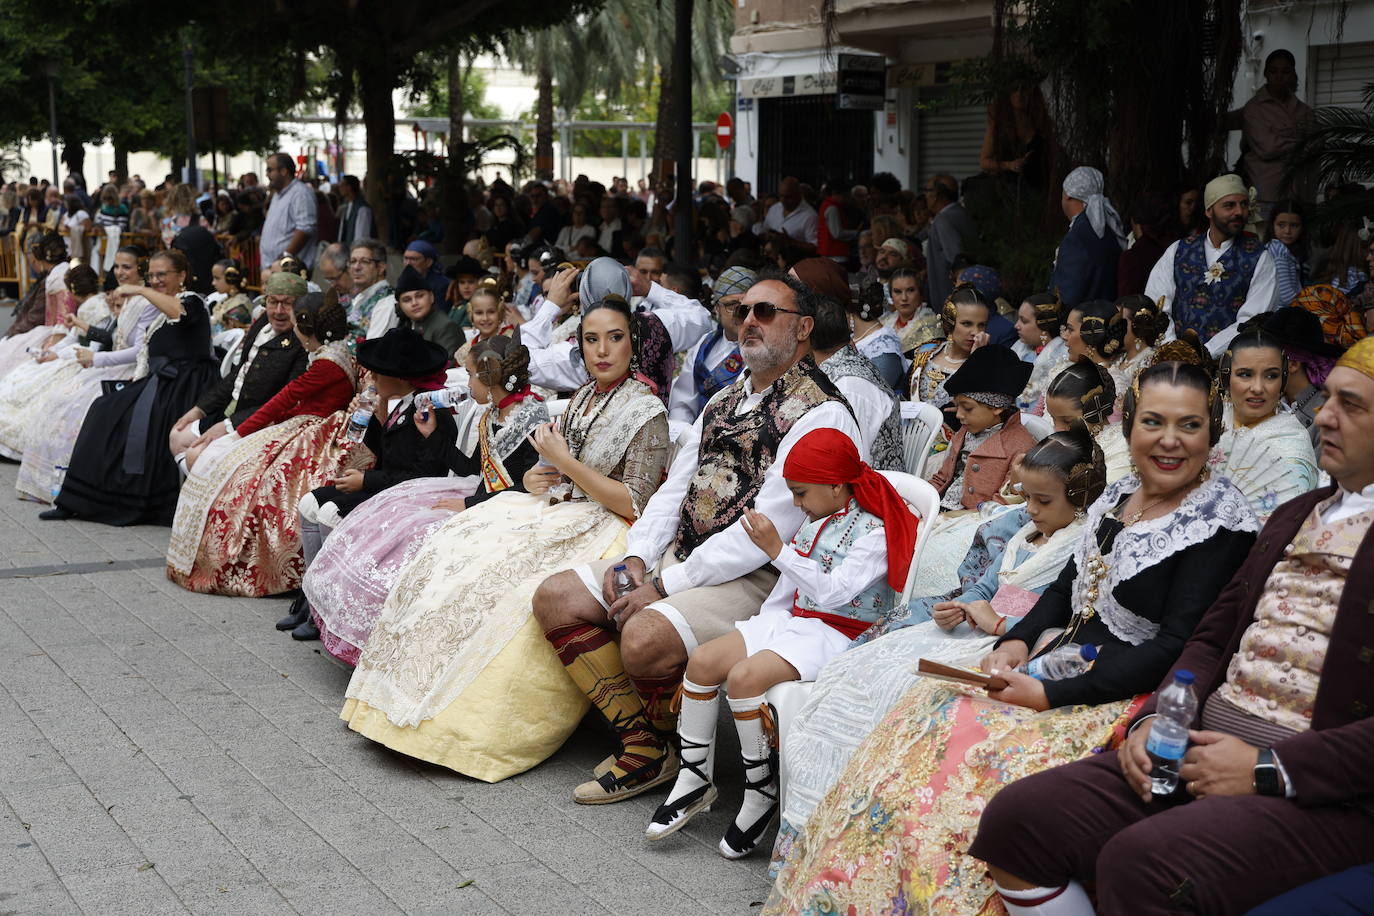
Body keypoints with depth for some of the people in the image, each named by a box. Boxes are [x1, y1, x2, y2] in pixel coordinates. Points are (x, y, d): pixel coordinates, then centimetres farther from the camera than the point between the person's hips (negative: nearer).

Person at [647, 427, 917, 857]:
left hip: (838, 636, -9)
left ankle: (761, 790, -12)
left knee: (744, 676, -29)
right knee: (704, 659, -9)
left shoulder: (874, 531, -13)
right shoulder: (816, 520, 13)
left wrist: (777, 550, -26)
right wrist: (762, 625, 11)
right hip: (793, 621, 9)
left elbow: (832, 591, -23)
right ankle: (693, 780, 0)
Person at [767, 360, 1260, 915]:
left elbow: (1176, 647, -18)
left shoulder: (1220, 519, -12)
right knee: (922, 722, -9)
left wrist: (1050, 696, -21)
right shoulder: (1117, 497, 11)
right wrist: (1016, 643, -1)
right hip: (1054, 659, 8)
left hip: (1124, 699, -8)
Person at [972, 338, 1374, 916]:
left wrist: (1267, 770, -17)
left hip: (1323, 794, -7)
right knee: (1013, 821, -10)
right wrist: (1154, 721, 1)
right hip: (1202, 746, 8)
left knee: (1138, 863, -33)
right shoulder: (1295, 515, 19)